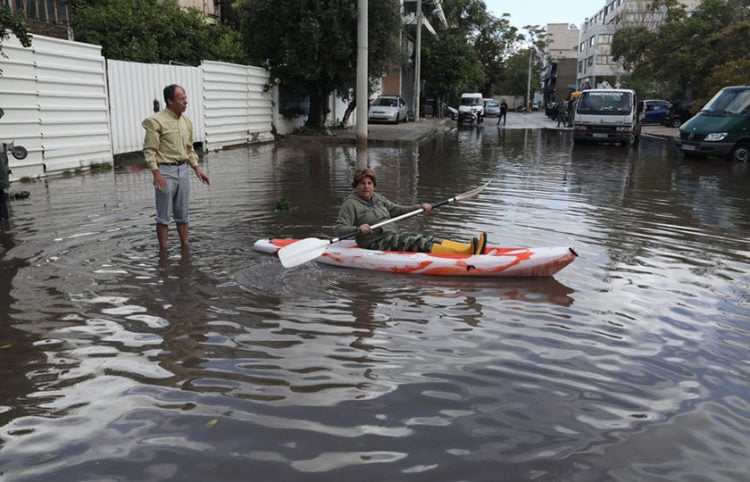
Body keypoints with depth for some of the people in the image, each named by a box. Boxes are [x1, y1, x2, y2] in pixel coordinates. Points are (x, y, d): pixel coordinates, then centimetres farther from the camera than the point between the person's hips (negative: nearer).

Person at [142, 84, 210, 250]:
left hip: (183, 170, 6)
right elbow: (149, 150, -12)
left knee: (183, 214, 12)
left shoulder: (186, 121, 11)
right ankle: (163, 250, 9)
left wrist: (197, 168, 9)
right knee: (164, 216, 1)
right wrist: (156, 172, -21)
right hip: (165, 171, -6)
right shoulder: (156, 121, -9)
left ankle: (186, 247, 20)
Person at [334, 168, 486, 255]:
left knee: (427, 239, -14)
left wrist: (419, 207, 14)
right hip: (375, 244, -8)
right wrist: (358, 229, -34)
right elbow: (339, 229, -15)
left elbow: (396, 210, 25)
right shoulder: (350, 204, -7)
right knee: (417, 241, -25)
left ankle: (468, 249, -29)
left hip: (393, 236, 8)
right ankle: (466, 253, -37)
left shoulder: (377, 198, 16)